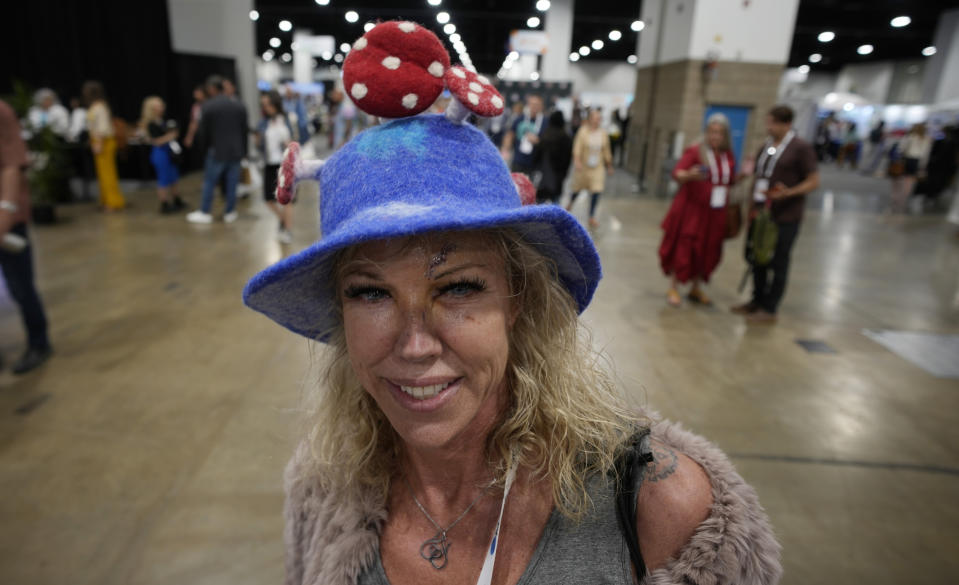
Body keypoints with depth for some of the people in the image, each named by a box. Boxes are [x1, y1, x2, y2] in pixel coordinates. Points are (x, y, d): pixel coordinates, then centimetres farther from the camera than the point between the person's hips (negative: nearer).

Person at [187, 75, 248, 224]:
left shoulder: (207, 106, -11)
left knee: (209, 182, 10)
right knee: (232, 183, 10)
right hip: (236, 151, 3)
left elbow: (203, 132, -7)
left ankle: (204, 212, 18)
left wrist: (205, 143, 14)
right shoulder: (239, 104, 1)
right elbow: (245, 129, 3)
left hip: (217, 151, -3)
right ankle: (230, 213, 18)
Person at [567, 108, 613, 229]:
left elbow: (606, 151, 9)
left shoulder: (603, 133, 0)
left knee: (596, 191, -7)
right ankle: (571, 202, 48)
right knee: (578, 187, 14)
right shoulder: (583, 131, -11)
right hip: (583, 165, -2)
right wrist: (577, 161, -33)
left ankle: (592, 217, 3)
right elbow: (577, 147, -19)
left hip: (598, 167, 2)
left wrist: (609, 166, 15)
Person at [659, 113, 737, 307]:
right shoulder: (695, 151, -7)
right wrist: (690, 175, -38)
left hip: (715, 213, 5)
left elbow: (730, 181, 20)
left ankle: (696, 288, 23)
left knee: (708, 252, 9)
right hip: (692, 209, -5)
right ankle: (674, 289, 9)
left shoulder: (728, 156, 10)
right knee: (684, 249, -3)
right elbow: (677, 173, -18)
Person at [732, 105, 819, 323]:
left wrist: (788, 193, -24)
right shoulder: (766, 146, 13)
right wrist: (752, 206, 15)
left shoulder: (801, 148, -6)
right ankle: (757, 300, 27)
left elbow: (813, 181, -7)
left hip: (785, 217, -6)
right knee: (757, 258, 12)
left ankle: (769, 309, 9)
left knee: (778, 263, 1)